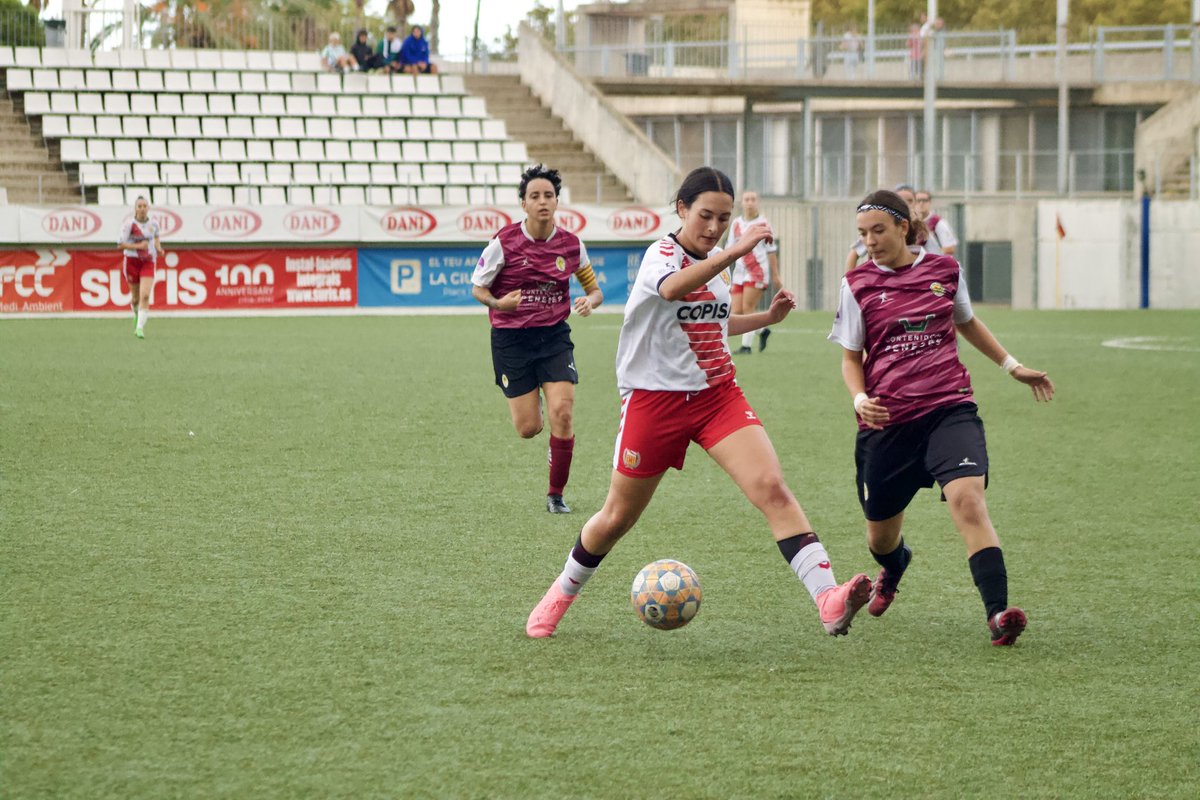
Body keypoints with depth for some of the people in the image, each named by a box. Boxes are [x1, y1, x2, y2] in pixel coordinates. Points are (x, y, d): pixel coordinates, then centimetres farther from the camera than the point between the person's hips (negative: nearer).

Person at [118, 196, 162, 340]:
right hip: (132, 261, -2)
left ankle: (140, 328, -19)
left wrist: (158, 248, 5)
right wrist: (138, 246, -21)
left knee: (145, 295, -16)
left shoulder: (153, 224, 2)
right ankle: (136, 314, 45)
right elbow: (120, 244, -11)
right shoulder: (129, 224, -9)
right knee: (135, 297, 10)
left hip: (148, 263, 2)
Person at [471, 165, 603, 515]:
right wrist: (498, 303, -23)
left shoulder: (571, 244, -3)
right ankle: (530, 400, 39)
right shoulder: (504, 243, -11)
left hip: (554, 335, 2)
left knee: (562, 412, -14)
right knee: (529, 428, -2)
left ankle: (556, 494, 2)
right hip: (511, 338, -2)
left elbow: (595, 289, 10)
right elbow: (477, 288, -2)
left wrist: (590, 301, -15)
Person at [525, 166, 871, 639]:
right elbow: (672, 288, -39)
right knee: (618, 517, 9)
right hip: (655, 400, -4)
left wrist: (768, 316, 13)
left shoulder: (715, 261, 9)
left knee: (772, 488, -19)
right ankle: (563, 592, 38)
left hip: (718, 395, 4)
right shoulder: (662, 254, -12)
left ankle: (829, 600, -32)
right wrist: (735, 253, -49)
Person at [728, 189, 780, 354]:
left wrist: (775, 276, 1)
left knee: (747, 308, -12)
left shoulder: (764, 224, -1)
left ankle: (746, 345, -5)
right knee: (737, 312, -1)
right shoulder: (736, 224, 12)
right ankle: (762, 330, 23)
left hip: (758, 272, -5)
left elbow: (771, 251, 1)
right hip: (740, 272, 5)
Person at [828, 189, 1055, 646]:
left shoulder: (944, 270, 3)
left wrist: (1011, 366, 25)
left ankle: (998, 614, -32)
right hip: (887, 420, 1)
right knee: (881, 534, 12)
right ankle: (893, 567, 52)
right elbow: (851, 357, 8)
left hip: (948, 408, -1)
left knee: (968, 499, -26)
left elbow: (966, 323, 24)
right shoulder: (858, 285, 0)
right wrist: (859, 399, -12)